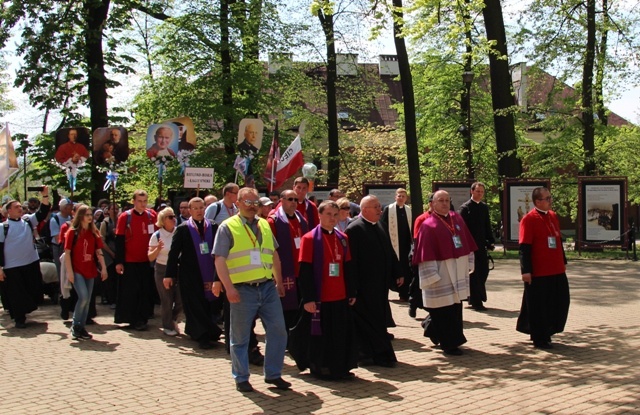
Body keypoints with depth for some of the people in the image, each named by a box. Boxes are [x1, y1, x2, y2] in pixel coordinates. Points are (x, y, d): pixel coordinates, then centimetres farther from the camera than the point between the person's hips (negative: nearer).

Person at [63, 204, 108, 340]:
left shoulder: (94, 232, 8)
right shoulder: (72, 232, -5)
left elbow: (99, 251, 8)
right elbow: (67, 252, -7)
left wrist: (103, 268, 1)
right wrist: (69, 271, -13)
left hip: (90, 271, 5)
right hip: (77, 270, -5)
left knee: (87, 300, 7)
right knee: (83, 297, -17)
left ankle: (81, 327, 18)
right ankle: (75, 325, 0)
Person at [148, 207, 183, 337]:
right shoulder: (157, 235, -3)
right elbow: (150, 257, -2)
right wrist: (158, 249, -19)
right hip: (162, 270, -2)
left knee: (181, 299, 1)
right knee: (167, 300, 3)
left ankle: (173, 318, 32)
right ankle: (168, 327, 22)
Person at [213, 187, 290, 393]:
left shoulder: (265, 225, 13)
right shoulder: (227, 227, -3)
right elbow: (220, 260, -10)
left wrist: (279, 281, 18)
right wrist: (228, 287, -18)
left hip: (268, 287, 5)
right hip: (243, 290, -5)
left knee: (278, 331, 5)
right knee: (240, 337, 6)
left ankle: (273, 374, 20)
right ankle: (241, 378, 21)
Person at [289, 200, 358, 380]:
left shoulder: (342, 238, 9)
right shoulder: (309, 239, -8)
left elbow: (347, 268, 14)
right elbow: (305, 271, -11)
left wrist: (351, 292, 11)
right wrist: (308, 298, -15)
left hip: (341, 298, 5)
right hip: (319, 298, -5)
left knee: (341, 334, 10)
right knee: (320, 335, 4)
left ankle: (340, 368, 24)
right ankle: (319, 369, 19)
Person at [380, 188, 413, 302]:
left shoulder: (409, 210, 9)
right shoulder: (388, 209, -5)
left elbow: (411, 227, 13)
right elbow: (383, 227, -7)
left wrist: (412, 240, 5)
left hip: (406, 244, 4)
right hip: (393, 244, -4)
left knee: (406, 269, 6)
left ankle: (404, 294, 13)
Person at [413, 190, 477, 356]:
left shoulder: (457, 219, 8)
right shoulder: (428, 225, -10)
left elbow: (467, 243, 15)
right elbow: (426, 254, -14)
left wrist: (469, 264, 11)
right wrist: (432, 277, -18)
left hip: (458, 274, 6)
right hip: (441, 276, -6)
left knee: (456, 309, 14)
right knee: (444, 312, 1)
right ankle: (449, 344, 14)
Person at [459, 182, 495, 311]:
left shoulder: (484, 207, 12)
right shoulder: (465, 207, -7)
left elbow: (487, 226, 16)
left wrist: (490, 241, 8)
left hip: (481, 245, 6)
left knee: (483, 271, 8)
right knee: (474, 273, -2)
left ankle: (474, 298, 23)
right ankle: (476, 302, 4)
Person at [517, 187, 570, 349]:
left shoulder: (553, 216, 11)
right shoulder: (529, 219, -13)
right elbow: (524, 247, -15)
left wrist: (563, 261, 20)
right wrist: (526, 270, -18)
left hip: (557, 271, 8)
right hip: (538, 273, -8)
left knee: (560, 302, 12)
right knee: (538, 306, 2)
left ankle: (547, 331, 29)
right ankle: (539, 339, 15)